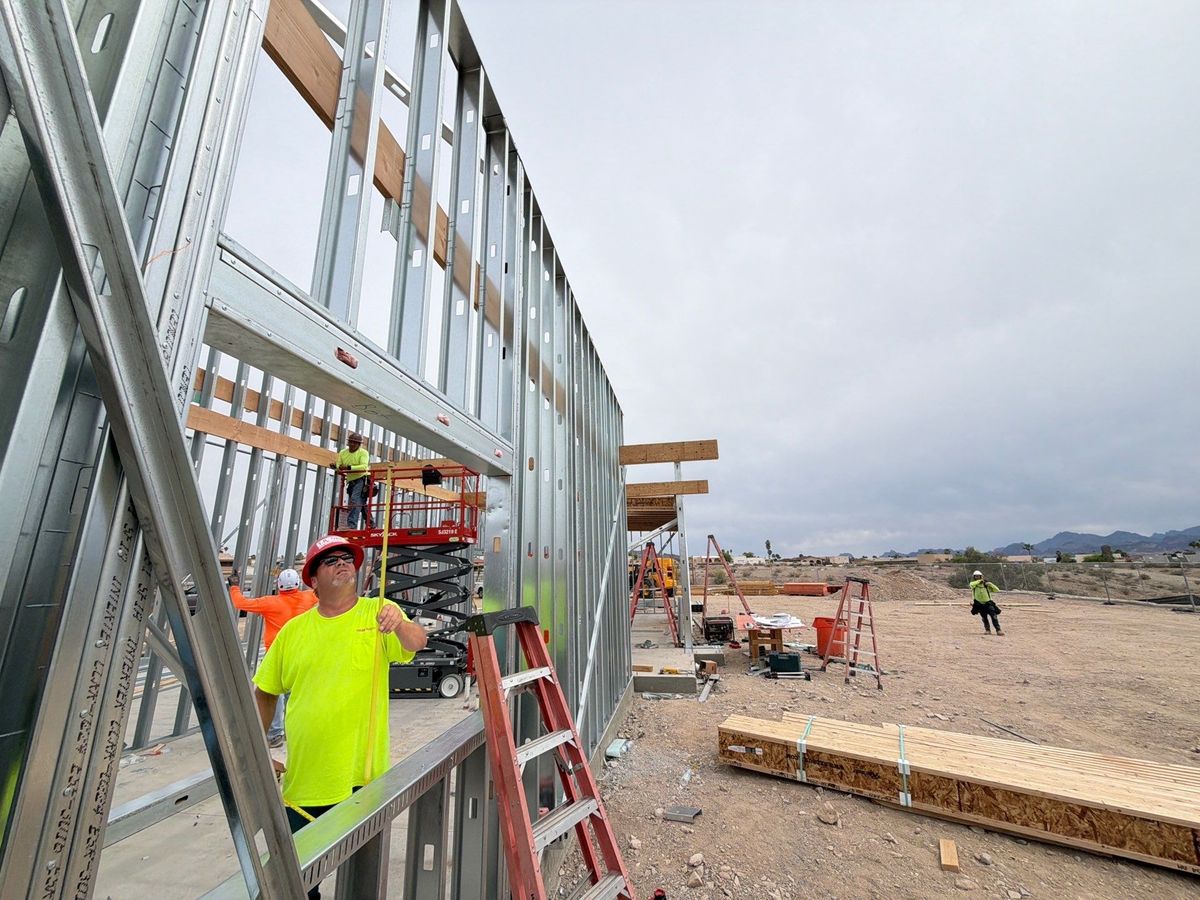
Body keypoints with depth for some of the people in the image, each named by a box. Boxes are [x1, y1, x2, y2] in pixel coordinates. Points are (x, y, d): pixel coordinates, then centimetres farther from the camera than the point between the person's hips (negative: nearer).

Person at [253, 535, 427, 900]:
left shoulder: (378, 612, -9)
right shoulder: (293, 630, 0)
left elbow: (416, 642, -27)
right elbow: (263, 693, 11)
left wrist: (400, 624, -47)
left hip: (361, 778, -2)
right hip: (302, 783, 3)